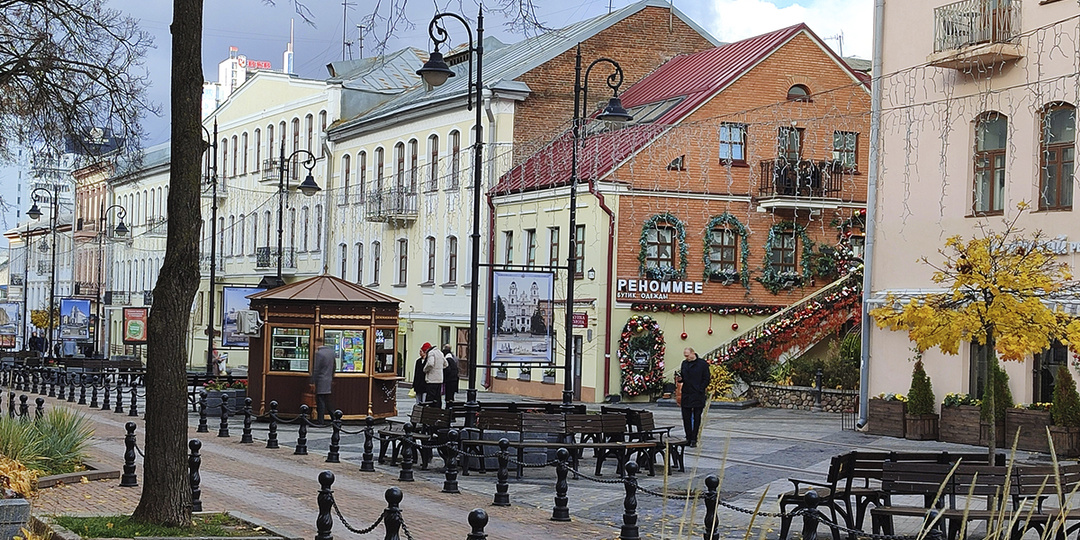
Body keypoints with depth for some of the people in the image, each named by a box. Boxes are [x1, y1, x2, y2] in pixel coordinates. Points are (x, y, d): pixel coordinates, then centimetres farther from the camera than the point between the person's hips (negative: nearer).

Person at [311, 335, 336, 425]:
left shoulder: (319, 353, -16)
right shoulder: (331, 351, 8)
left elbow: (316, 369, -16)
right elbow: (333, 366, 16)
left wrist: (313, 382, -11)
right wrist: (332, 379, 24)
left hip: (320, 382, -8)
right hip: (328, 380, 8)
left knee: (320, 402, -4)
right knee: (327, 401, 15)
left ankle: (320, 421, -2)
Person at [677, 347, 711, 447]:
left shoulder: (703, 364, -3)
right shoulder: (684, 363, 13)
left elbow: (706, 379, -3)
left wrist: (700, 390, -10)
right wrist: (680, 378, -1)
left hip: (698, 396, -5)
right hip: (686, 396, 5)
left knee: (696, 418, -1)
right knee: (686, 417, 5)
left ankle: (694, 439, 2)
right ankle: (688, 438, 13)